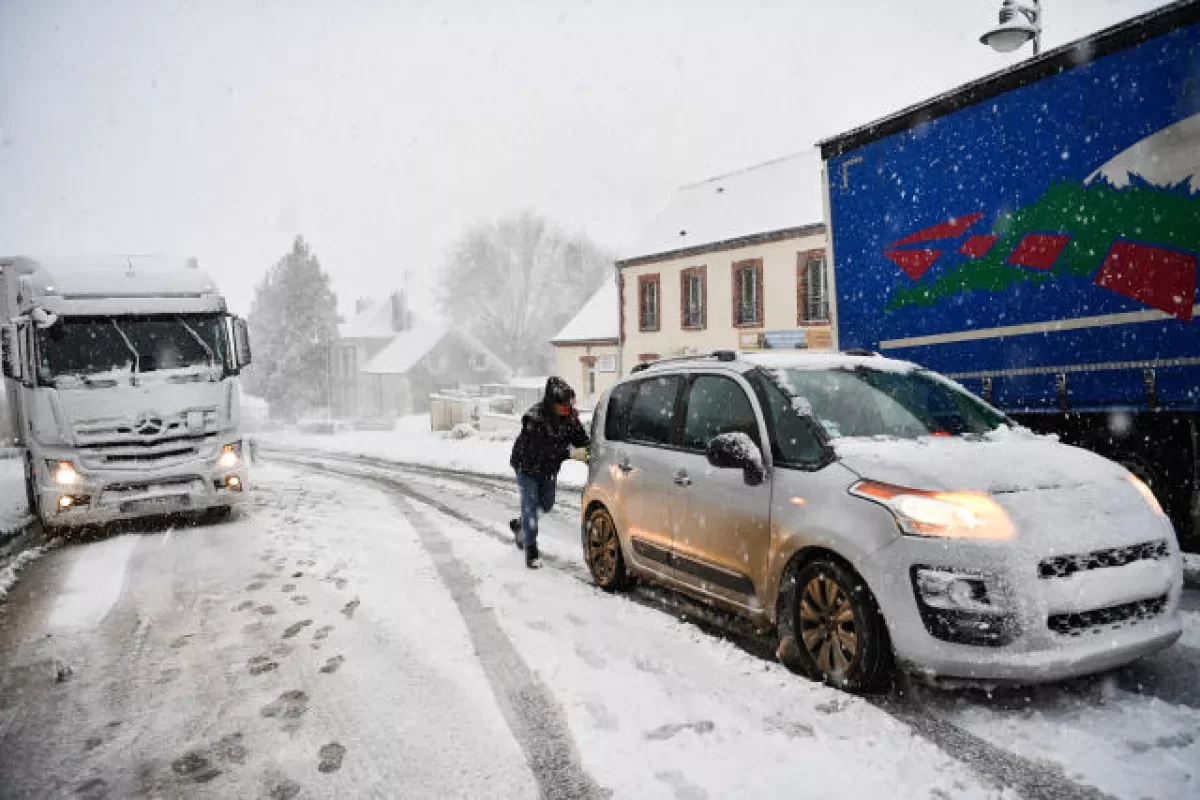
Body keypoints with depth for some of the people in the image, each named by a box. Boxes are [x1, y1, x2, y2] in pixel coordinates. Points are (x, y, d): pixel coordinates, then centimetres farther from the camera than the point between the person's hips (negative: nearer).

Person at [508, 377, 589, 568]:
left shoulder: (570, 415, -17)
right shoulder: (534, 418, -34)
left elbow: (581, 438, -11)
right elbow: (542, 450, -40)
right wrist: (571, 453, -49)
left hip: (549, 467, 6)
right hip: (527, 466, -6)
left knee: (546, 505, 17)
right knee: (530, 505, -7)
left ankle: (520, 525, 44)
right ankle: (531, 550, 4)